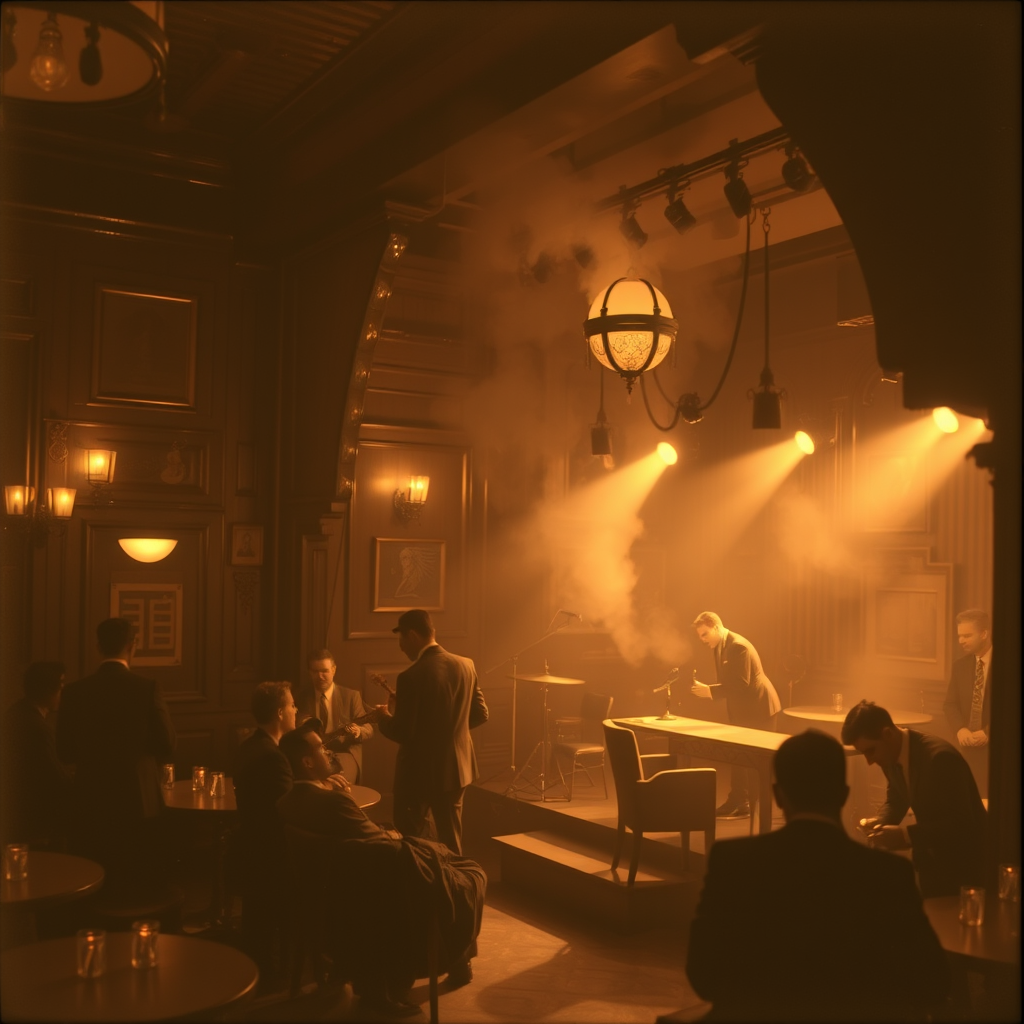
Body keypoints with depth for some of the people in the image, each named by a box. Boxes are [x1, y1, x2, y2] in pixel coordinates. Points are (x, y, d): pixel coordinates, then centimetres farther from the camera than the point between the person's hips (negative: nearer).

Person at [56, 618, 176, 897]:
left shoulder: (75, 691, -3)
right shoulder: (148, 688, -10)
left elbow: (65, 752, 3)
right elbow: (167, 748, -6)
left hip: (92, 802, 2)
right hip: (139, 801, -2)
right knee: (143, 885, 9)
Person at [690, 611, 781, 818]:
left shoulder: (738, 646, -22)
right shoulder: (719, 647, 7)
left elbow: (740, 684, -27)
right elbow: (725, 682, 11)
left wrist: (709, 690, -27)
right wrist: (704, 688, -7)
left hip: (759, 707, -9)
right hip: (742, 710, 9)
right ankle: (738, 802, 16)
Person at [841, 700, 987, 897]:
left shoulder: (940, 757, -30)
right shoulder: (891, 755, -6)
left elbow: (961, 824, -29)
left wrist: (906, 836, -34)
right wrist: (880, 822, -11)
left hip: (964, 861, -7)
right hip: (932, 859, 7)